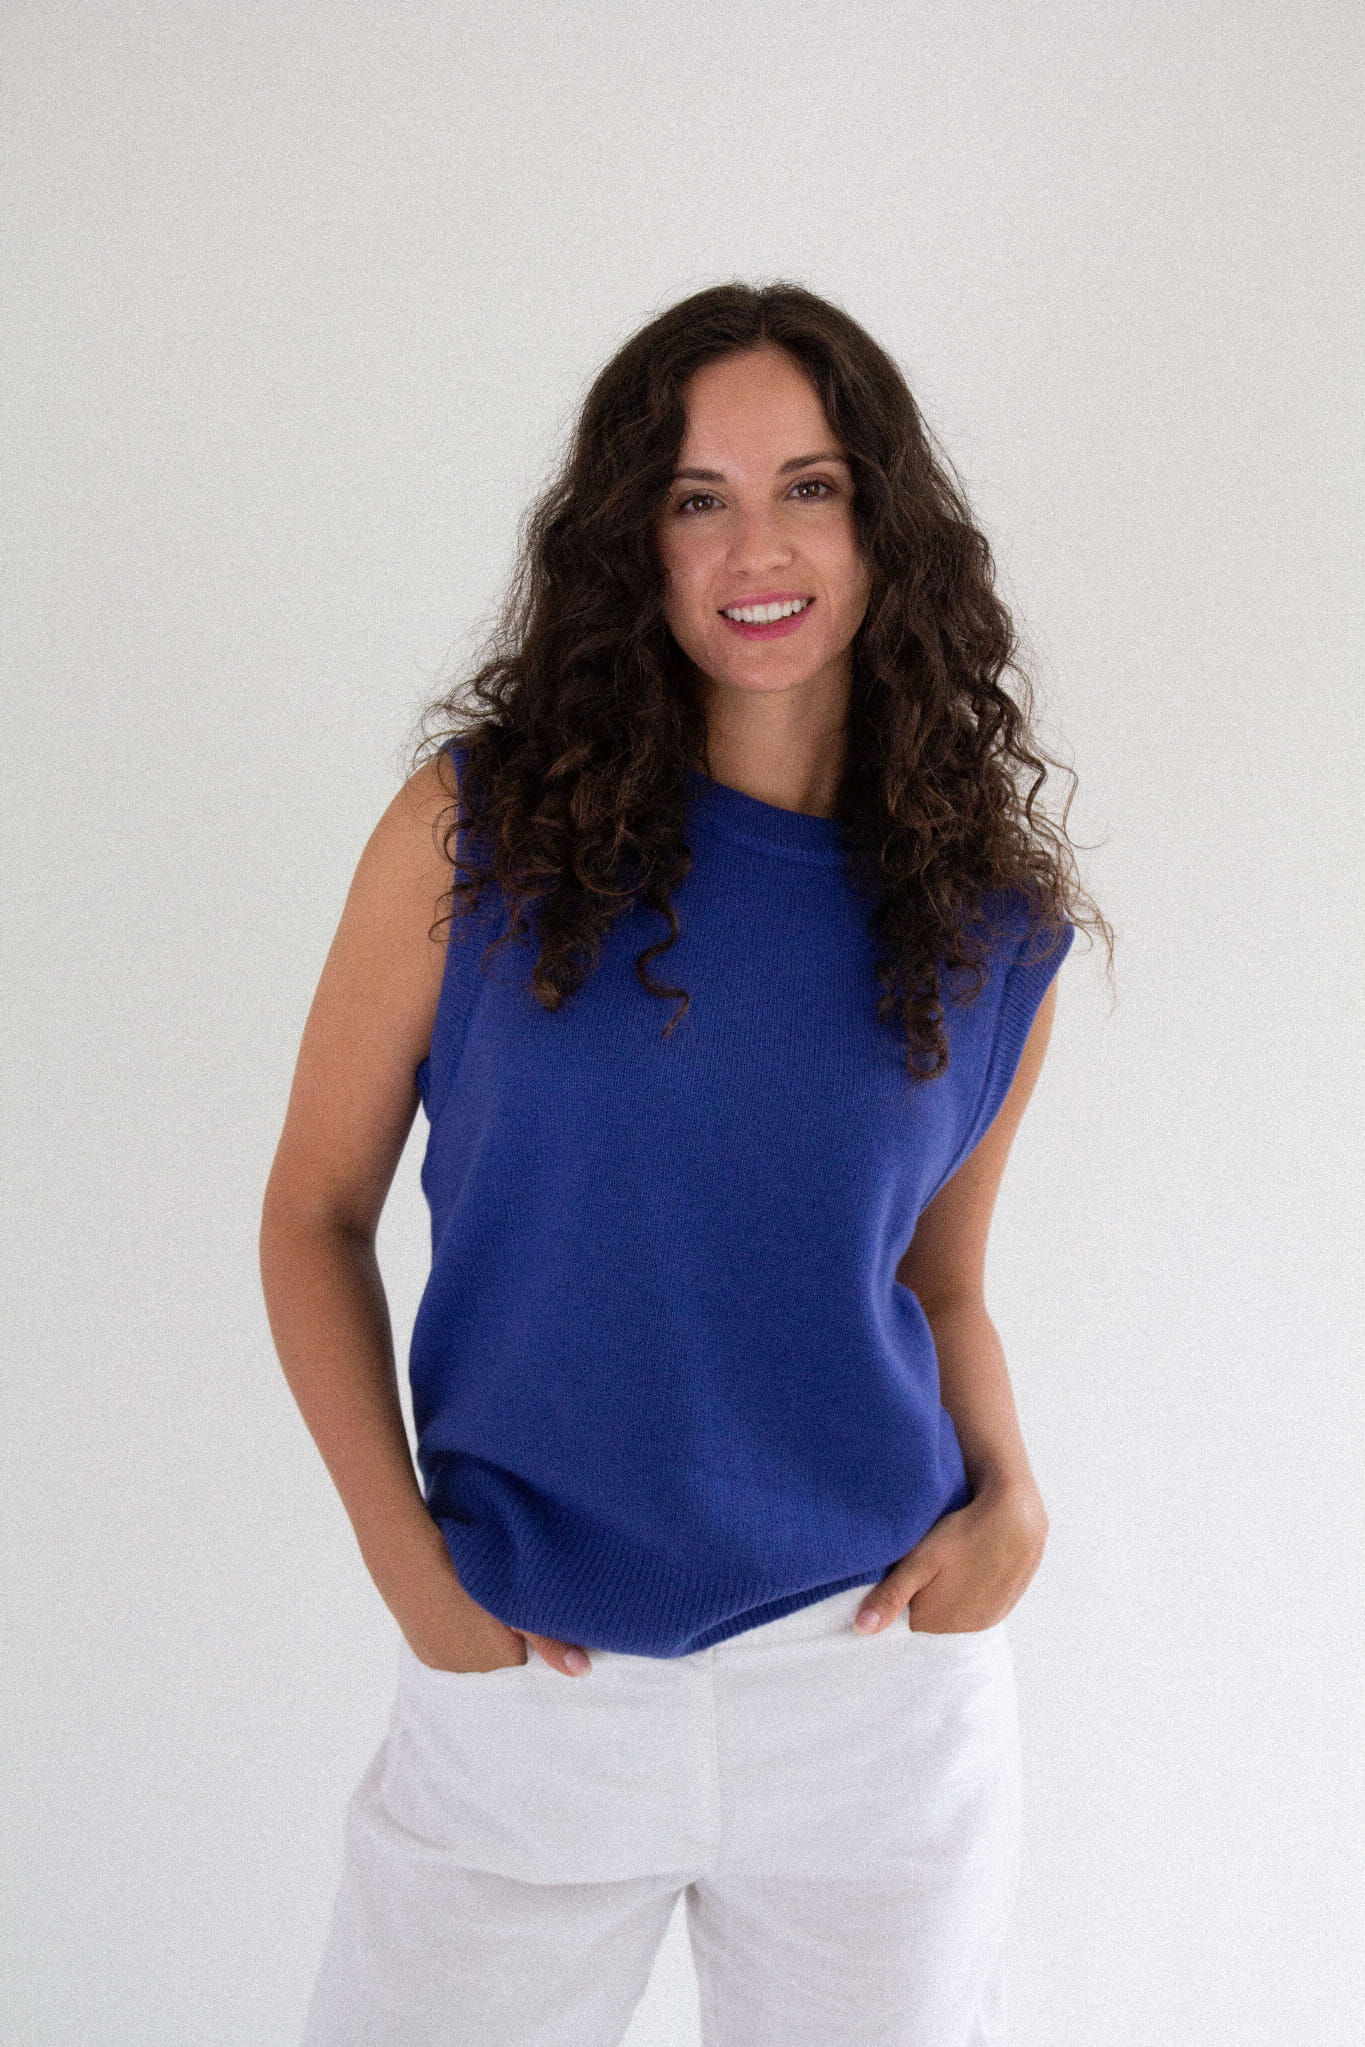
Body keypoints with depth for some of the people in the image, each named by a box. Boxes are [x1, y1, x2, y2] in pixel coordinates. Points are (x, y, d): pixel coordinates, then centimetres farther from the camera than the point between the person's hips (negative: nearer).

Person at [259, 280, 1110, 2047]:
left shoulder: (992, 918, 0)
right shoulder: (478, 831, -7)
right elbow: (316, 1211, -1)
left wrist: (1010, 1495, -6)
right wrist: (406, 1557, -9)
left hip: (880, 1683, 2)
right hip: (524, 1692, -1)